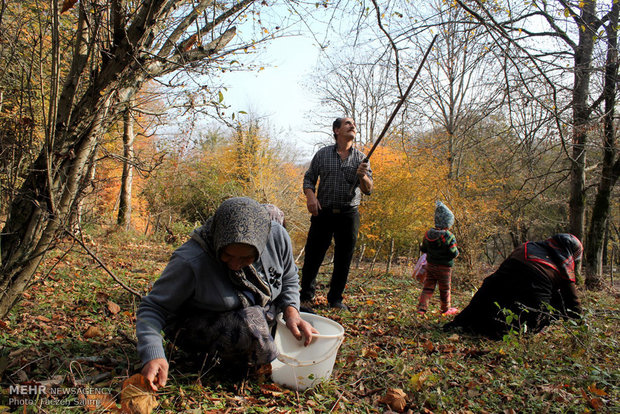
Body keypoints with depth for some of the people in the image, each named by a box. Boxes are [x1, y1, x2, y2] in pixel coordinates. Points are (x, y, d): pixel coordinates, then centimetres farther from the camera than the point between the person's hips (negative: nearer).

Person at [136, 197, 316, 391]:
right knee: (250, 322, -32)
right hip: (196, 324, -7)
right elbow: (153, 307, -20)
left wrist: (291, 310, -17)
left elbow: (289, 279, 1)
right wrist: (153, 355, -35)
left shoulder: (277, 237, -18)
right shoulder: (190, 261, -31)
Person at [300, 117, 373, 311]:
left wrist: (363, 176, -19)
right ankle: (306, 296, 16)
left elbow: (368, 190, 3)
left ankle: (335, 298, 22)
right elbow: (309, 178, 8)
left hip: (349, 215, 2)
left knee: (343, 260, 7)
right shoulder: (322, 154, 6)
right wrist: (310, 195, -11)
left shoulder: (361, 158, 8)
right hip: (323, 213, -1)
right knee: (313, 256, 0)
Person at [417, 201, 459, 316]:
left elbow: (422, 249, 7)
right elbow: (453, 253, -17)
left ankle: (422, 307, 0)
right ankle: (446, 309, 28)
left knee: (428, 286, 9)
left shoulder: (428, 234, -1)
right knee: (445, 289, 13)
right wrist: (457, 251, 5)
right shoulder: (449, 237, -18)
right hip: (444, 268, -4)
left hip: (430, 265, 4)